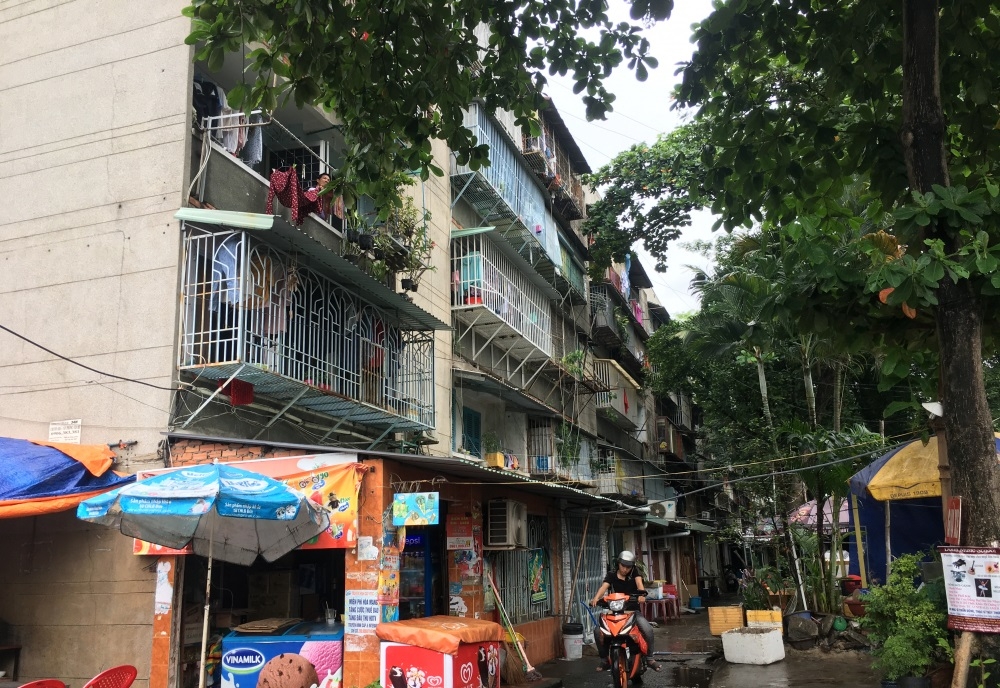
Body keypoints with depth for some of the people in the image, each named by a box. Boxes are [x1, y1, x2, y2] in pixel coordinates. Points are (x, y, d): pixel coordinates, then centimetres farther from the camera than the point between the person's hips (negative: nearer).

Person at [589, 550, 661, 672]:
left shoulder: (634, 574, 4)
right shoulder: (611, 576, 3)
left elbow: (639, 583, -16)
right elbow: (604, 587, -16)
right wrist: (596, 598, -37)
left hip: (633, 610, 0)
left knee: (648, 630, -26)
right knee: (598, 631, -19)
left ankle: (649, 658, -4)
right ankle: (605, 659, 0)